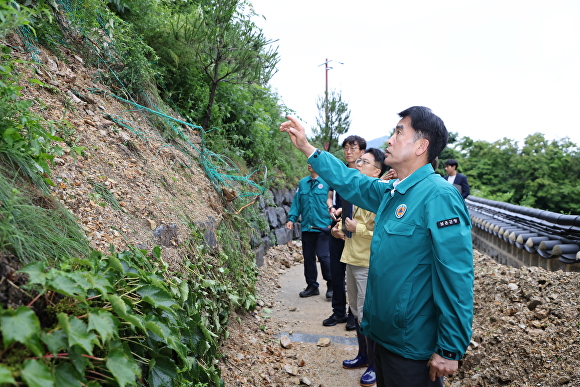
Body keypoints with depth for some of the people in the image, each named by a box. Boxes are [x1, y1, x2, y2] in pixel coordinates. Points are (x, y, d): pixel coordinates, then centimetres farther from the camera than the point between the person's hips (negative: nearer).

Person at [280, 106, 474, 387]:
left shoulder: (438, 196, -22)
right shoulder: (390, 192, 3)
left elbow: (456, 279, -23)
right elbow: (349, 182, 15)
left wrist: (450, 350, -19)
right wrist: (305, 146, 13)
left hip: (413, 347, -8)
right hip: (384, 334, 8)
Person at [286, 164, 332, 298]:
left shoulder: (327, 182, -5)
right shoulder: (303, 183, 10)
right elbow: (296, 202, 12)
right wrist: (291, 219, 4)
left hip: (323, 227, -5)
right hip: (307, 227, 5)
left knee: (324, 256, -5)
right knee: (308, 257, 12)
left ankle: (331, 286, 16)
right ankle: (312, 286, 27)